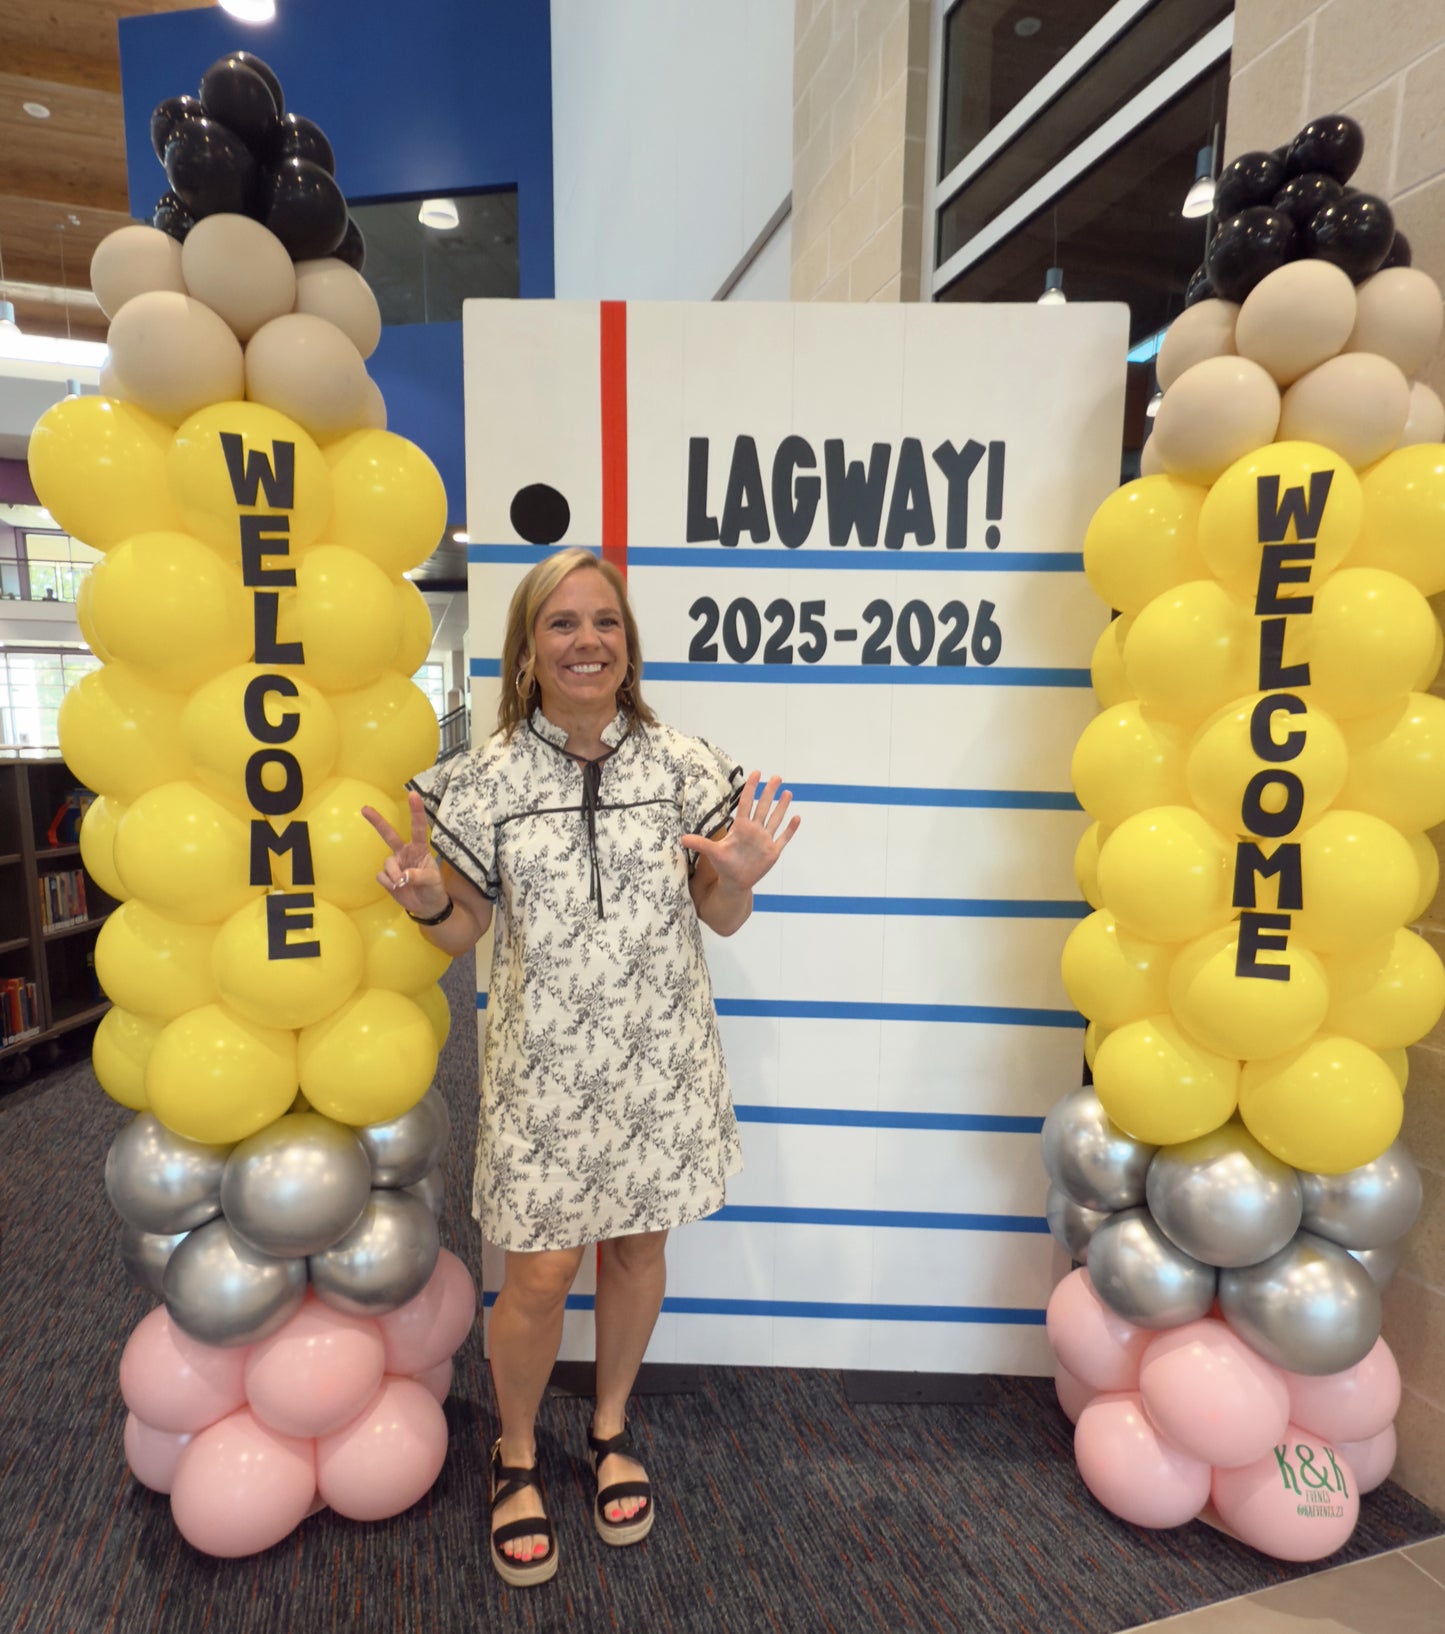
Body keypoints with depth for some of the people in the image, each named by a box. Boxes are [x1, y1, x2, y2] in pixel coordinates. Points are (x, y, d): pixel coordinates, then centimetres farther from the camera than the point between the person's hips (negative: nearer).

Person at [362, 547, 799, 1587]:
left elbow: (722, 918, 2)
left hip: (659, 1057, 2)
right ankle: (517, 1456, 37)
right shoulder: (488, 778, -5)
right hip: (545, 1063, -1)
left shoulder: (680, 765, -3)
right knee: (540, 1272, 5)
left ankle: (612, 1426, 45)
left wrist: (740, 876, -19)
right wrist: (428, 901, -20)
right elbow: (466, 932, 2)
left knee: (638, 1246, 16)